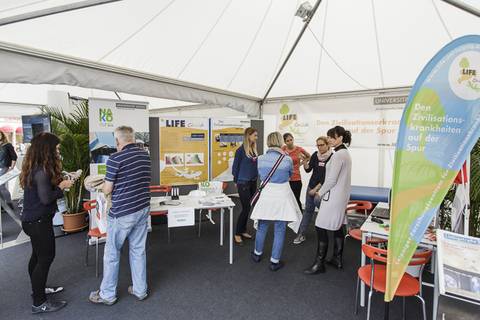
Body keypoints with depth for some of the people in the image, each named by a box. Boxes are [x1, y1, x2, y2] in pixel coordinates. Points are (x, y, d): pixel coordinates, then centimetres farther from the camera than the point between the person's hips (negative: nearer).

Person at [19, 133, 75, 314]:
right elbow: (46, 198, -25)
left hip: (32, 220, 10)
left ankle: (38, 289, 40)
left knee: (37, 255, 22)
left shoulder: (34, 168, 7)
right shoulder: (42, 171, -24)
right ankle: (39, 303, 11)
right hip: (39, 222, -10)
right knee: (46, 258, 0)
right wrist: (61, 187, -12)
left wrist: (60, 183, -1)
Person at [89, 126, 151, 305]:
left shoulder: (116, 158, -15)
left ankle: (107, 295, 26)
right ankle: (140, 290, 26)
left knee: (112, 253, 11)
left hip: (122, 213, -6)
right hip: (143, 209, 6)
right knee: (138, 250, 15)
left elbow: (107, 190, -11)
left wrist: (105, 184, 11)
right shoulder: (145, 156, 4)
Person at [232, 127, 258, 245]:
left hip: (253, 182, 6)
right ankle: (237, 234, 10)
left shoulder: (254, 149, 5)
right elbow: (235, 166, -5)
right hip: (244, 183, -6)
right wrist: (237, 181, 4)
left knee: (248, 208, 13)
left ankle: (243, 231, 27)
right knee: (246, 208, -4)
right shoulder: (241, 150, -13)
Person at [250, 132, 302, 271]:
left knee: (262, 226, 19)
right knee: (279, 230, 8)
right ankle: (274, 261, 17)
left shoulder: (261, 159, -5)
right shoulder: (287, 159, -11)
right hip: (281, 196, -3)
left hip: (266, 195, 3)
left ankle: (257, 254, 36)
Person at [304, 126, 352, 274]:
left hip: (333, 196, -10)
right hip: (342, 195, 10)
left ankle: (319, 264, 5)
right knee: (338, 227, 16)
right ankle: (337, 259, 28)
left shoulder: (337, 155, -19)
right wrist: (320, 187, 16)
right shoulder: (345, 153, 11)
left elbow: (332, 180, -20)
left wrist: (320, 192, -6)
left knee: (321, 228, -3)